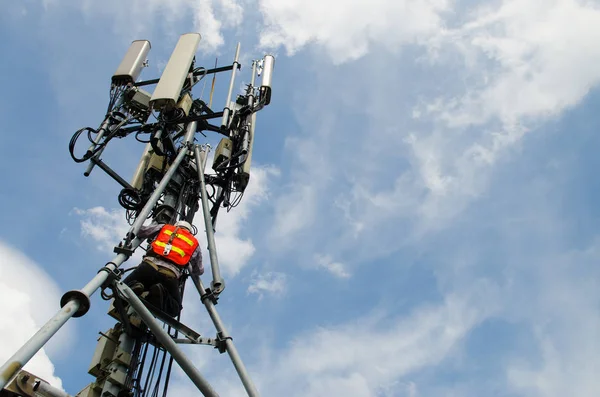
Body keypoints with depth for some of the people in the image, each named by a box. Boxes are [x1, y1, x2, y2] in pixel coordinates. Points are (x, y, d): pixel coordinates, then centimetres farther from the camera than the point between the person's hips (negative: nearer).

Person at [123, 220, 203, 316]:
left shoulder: (164, 227, 26)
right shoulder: (194, 243, 27)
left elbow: (140, 231, 31)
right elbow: (199, 271, 32)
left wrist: (154, 223, 52)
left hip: (149, 266, 1)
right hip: (170, 275, 0)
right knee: (174, 308, 19)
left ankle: (134, 288, -17)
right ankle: (161, 295, -15)